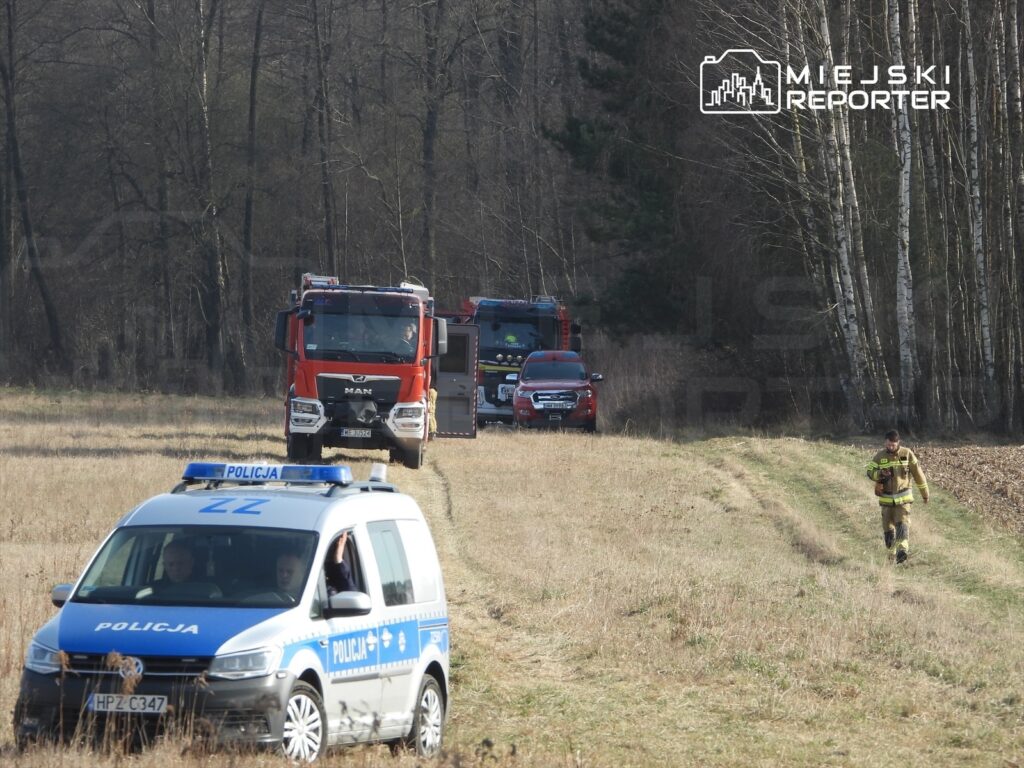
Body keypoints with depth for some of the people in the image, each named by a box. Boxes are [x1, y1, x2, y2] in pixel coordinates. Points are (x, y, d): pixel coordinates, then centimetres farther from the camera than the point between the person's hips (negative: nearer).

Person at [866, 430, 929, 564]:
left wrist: (925, 493, 8)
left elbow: (918, 473, 3)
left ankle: (903, 551, -33)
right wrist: (880, 473, -28)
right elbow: (870, 472, -5)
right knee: (888, 528, 4)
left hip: (903, 497, -2)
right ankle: (892, 554, 20)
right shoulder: (880, 456, -1)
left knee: (902, 524, -20)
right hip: (886, 498, 2)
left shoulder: (907, 454, -4)